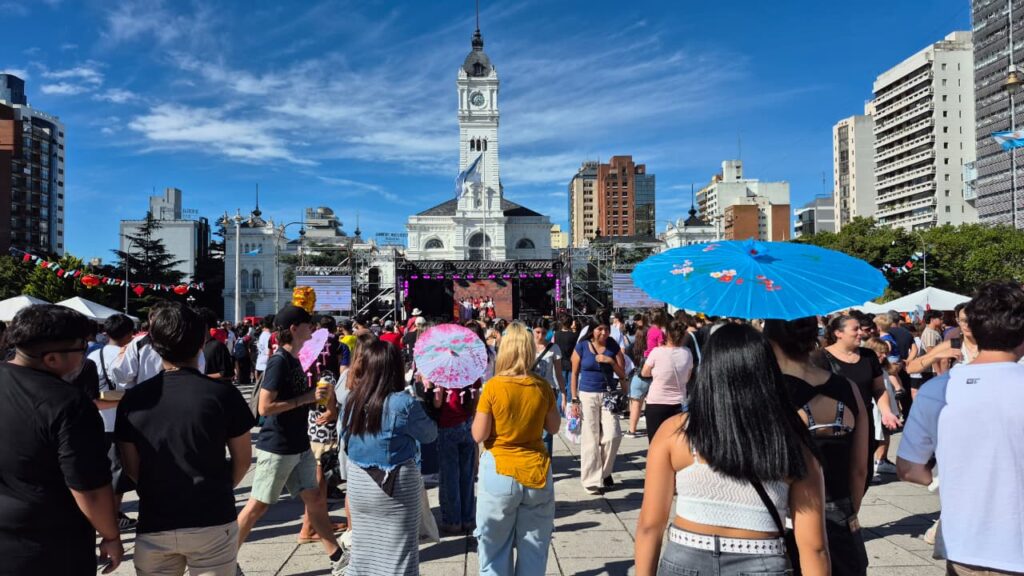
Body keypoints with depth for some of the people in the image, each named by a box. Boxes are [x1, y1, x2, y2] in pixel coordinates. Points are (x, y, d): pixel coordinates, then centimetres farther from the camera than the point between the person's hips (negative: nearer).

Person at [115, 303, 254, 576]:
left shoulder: (133, 398, -3)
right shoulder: (223, 393, -11)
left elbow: (132, 468, 6)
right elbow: (242, 459, -1)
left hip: (154, 525, 2)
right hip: (212, 522, -2)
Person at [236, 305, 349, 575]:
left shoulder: (294, 360, 9)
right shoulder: (278, 361, -18)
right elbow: (265, 407, -23)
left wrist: (315, 396, 5)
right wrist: (306, 398, -20)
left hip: (299, 446, 8)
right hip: (277, 448, -8)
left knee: (313, 499, 11)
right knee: (258, 506, 3)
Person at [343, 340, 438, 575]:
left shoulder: (352, 399, -5)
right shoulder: (404, 403, -19)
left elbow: (345, 436, 10)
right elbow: (430, 434, -4)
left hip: (358, 481, 5)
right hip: (396, 484, -5)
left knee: (363, 547, 20)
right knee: (397, 551, 9)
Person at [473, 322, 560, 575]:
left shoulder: (493, 387, -12)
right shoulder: (542, 387, -3)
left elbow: (479, 435, -9)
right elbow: (554, 428, 8)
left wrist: (479, 412, 7)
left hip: (500, 473, -3)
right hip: (537, 473, 3)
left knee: (495, 551, 12)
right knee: (534, 551, 15)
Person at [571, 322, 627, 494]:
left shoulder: (613, 347, 3)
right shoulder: (582, 347, -1)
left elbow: (622, 375, 4)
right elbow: (575, 374, 2)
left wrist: (611, 361, -13)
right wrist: (574, 400, -1)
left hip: (608, 395, 2)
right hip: (587, 395, -1)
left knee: (613, 436, -7)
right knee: (590, 438, 1)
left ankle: (605, 471, 18)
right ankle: (592, 480, 12)